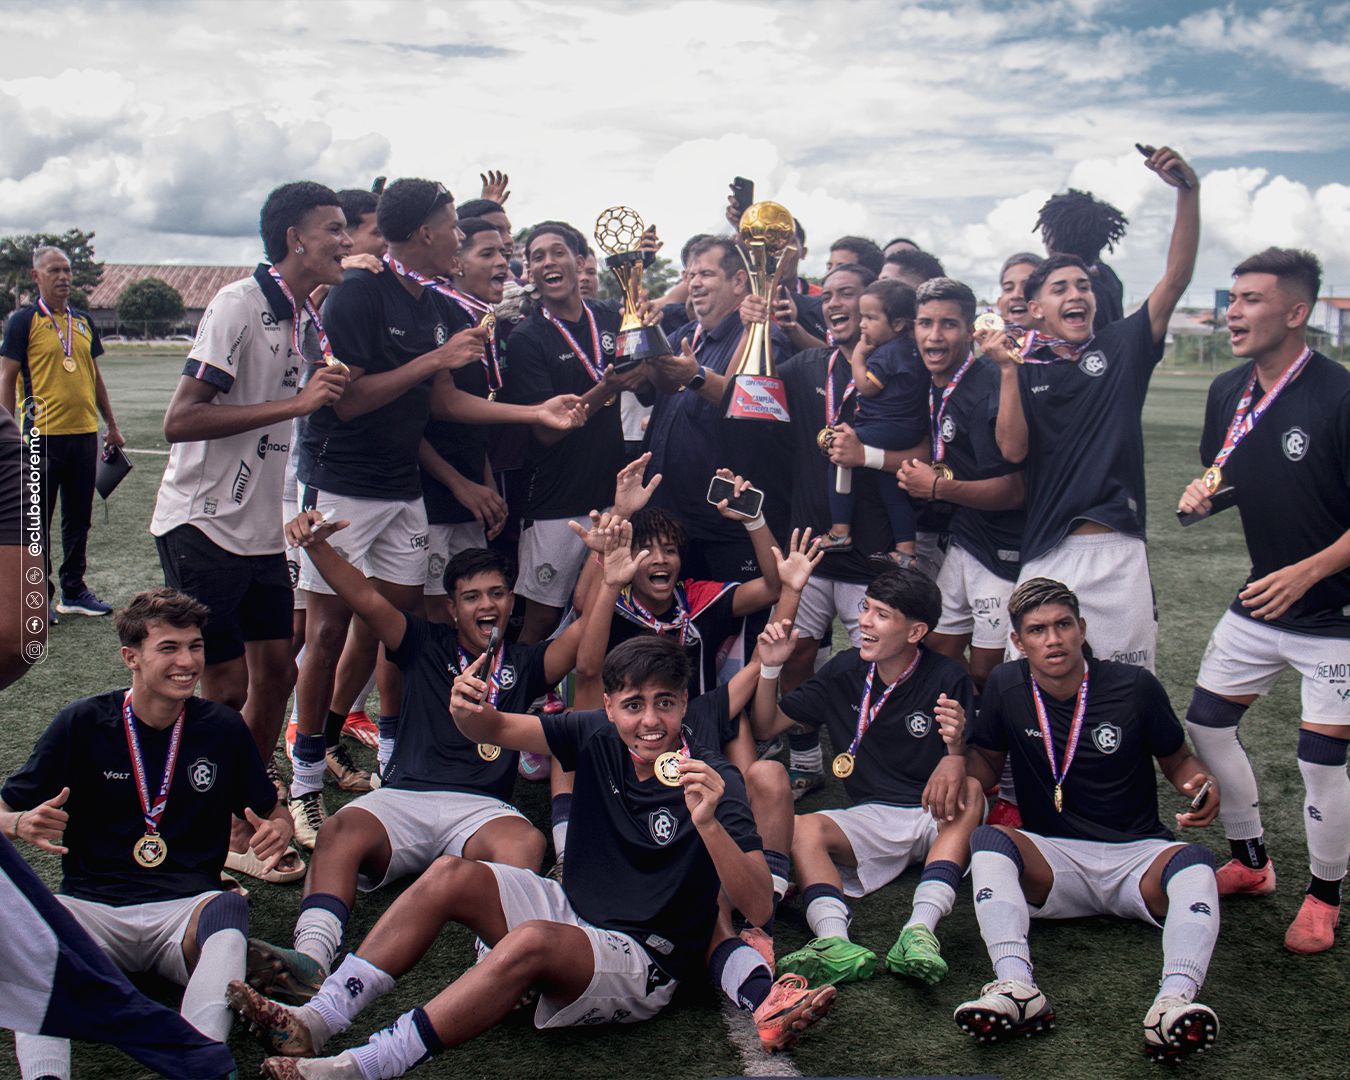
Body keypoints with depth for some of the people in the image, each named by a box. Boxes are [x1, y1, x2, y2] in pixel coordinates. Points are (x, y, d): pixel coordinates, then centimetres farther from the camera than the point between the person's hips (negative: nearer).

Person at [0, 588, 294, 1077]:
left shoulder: (223, 728, 7)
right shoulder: (83, 724, 3)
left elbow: (272, 810, 19)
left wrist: (278, 829, -7)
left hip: (186, 907, 1)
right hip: (91, 904, 0)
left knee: (227, 909, -34)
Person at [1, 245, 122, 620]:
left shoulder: (83, 321, 12)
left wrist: (111, 425, 19)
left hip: (84, 433, 5)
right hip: (42, 434, -5)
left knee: (79, 517, 12)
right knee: (38, 519, 3)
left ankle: (74, 590, 22)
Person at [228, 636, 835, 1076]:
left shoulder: (712, 780, -18)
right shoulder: (597, 738, -3)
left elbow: (758, 906, -26)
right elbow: (497, 732, -1)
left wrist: (708, 823, -43)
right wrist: (470, 712, -26)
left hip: (643, 966, -6)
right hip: (573, 908, 7)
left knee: (531, 939, -35)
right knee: (450, 876, -12)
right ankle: (318, 1021, -17)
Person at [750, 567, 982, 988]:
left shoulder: (947, 680, -3)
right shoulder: (845, 672, 6)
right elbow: (766, 726, 11)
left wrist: (958, 758, -33)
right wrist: (770, 667, -6)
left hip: (936, 817, -2)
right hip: (869, 818, 2)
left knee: (970, 794, -34)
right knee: (802, 830, -26)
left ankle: (919, 930, -50)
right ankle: (835, 942, -50)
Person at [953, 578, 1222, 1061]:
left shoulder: (1135, 686, -2)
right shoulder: (1006, 687, 2)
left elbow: (1177, 758, 12)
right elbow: (986, 765, 13)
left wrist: (1203, 785, -11)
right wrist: (956, 747, -11)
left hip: (1137, 856, -1)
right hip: (1052, 860, 1)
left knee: (1195, 862, -33)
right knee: (987, 841, -29)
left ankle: (1175, 999, -54)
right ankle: (1016, 988, -47)